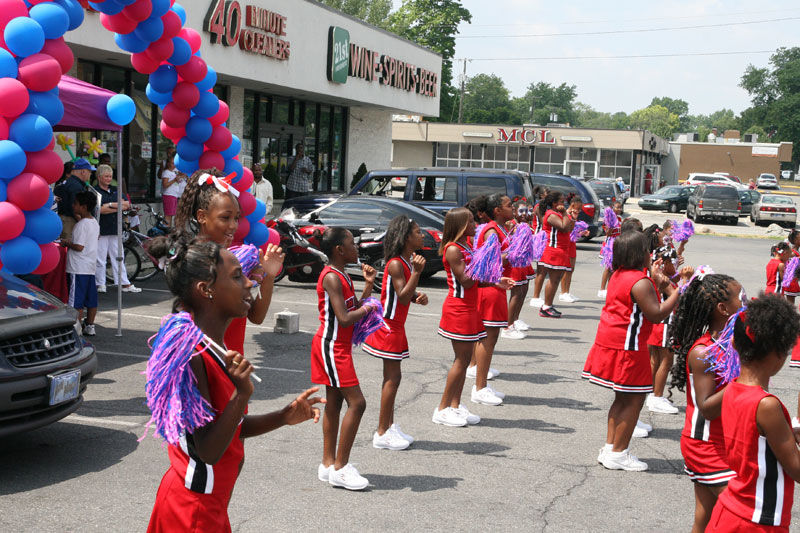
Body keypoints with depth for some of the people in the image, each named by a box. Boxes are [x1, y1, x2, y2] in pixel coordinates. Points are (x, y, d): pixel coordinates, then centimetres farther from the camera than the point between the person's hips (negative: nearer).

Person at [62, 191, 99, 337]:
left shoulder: (81, 225, -16)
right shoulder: (95, 223, 10)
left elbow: (79, 246, -21)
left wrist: (67, 243, -4)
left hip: (78, 268, -9)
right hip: (91, 266, 9)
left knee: (76, 301, -3)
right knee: (91, 299, 12)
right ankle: (89, 326, 18)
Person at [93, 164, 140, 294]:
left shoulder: (115, 190, 16)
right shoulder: (94, 191, -4)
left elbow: (127, 205, 6)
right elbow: (100, 209, -16)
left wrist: (110, 204, -8)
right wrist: (119, 207, -8)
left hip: (115, 229, 6)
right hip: (101, 230, -6)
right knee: (100, 258, -2)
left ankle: (125, 284, 11)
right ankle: (100, 284, 8)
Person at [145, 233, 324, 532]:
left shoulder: (214, 351, 6)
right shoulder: (191, 356, -23)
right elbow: (208, 451, -23)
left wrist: (284, 417, 1)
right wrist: (242, 394, -33)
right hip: (192, 508, -9)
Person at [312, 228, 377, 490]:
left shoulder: (342, 276, 13)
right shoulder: (331, 277, -18)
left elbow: (356, 309, 12)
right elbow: (344, 318, -24)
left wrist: (368, 284, 4)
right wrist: (366, 308, -8)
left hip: (339, 346, 10)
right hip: (332, 347, -10)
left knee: (334, 402, 12)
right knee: (356, 402, -11)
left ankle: (328, 464, 19)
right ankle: (339, 468, -5)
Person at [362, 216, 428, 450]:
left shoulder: (409, 261, 8)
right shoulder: (396, 264, -20)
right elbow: (402, 297, -26)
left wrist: (419, 296, -4)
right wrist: (416, 272, -33)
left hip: (396, 326, 9)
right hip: (388, 326, -9)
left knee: (392, 377, 14)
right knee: (392, 377, -5)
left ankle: (389, 426, 23)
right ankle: (382, 433, 3)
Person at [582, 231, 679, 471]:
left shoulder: (618, 275, 11)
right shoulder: (641, 282, -18)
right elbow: (656, 314, -20)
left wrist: (655, 282, 16)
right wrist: (677, 293, -12)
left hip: (609, 342, 10)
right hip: (627, 347, -10)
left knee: (623, 398, 18)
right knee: (634, 400, 0)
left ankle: (610, 447, 21)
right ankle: (618, 453, 4)